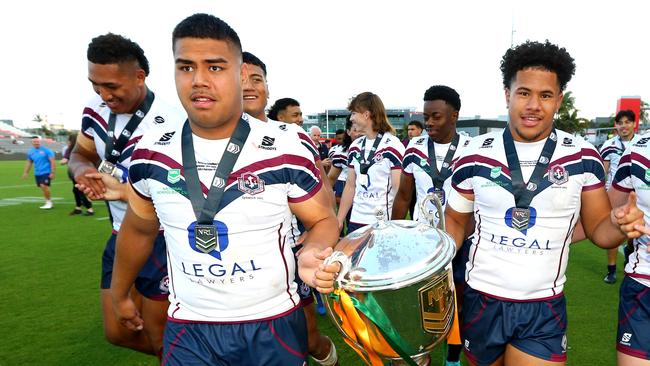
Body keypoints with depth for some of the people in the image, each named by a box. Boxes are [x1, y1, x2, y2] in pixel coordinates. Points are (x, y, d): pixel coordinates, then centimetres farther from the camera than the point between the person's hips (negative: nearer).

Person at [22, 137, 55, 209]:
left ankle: (49, 202, -3)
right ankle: (49, 203, 18)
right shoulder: (30, 152, 10)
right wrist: (26, 172, 19)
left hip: (46, 172, -6)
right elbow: (29, 162, 22)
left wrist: (52, 172, -13)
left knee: (44, 186, -17)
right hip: (37, 173, 6)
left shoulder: (46, 150, -7)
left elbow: (52, 161, -9)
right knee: (43, 188, 7)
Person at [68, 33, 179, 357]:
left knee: (160, 339, 8)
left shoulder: (168, 125, -23)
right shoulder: (95, 110, -1)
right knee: (117, 333, 18)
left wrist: (124, 191, -30)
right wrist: (82, 169, -9)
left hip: (162, 242, -7)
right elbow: (80, 153, 14)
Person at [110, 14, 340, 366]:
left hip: (274, 326, -1)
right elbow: (139, 229, 11)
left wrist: (312, 257, -24)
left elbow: (322, 221, -3)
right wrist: (120, 295, 21)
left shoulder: (286, 151, -15)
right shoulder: (151, 153, -4)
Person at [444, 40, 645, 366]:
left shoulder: (583, 156, -5)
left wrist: (619, 225, -21)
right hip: (481, 300, 1)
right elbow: (455, 221, 4)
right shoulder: (475, 155, -6)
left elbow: (597, 229, 2)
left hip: (544, 310, 0)